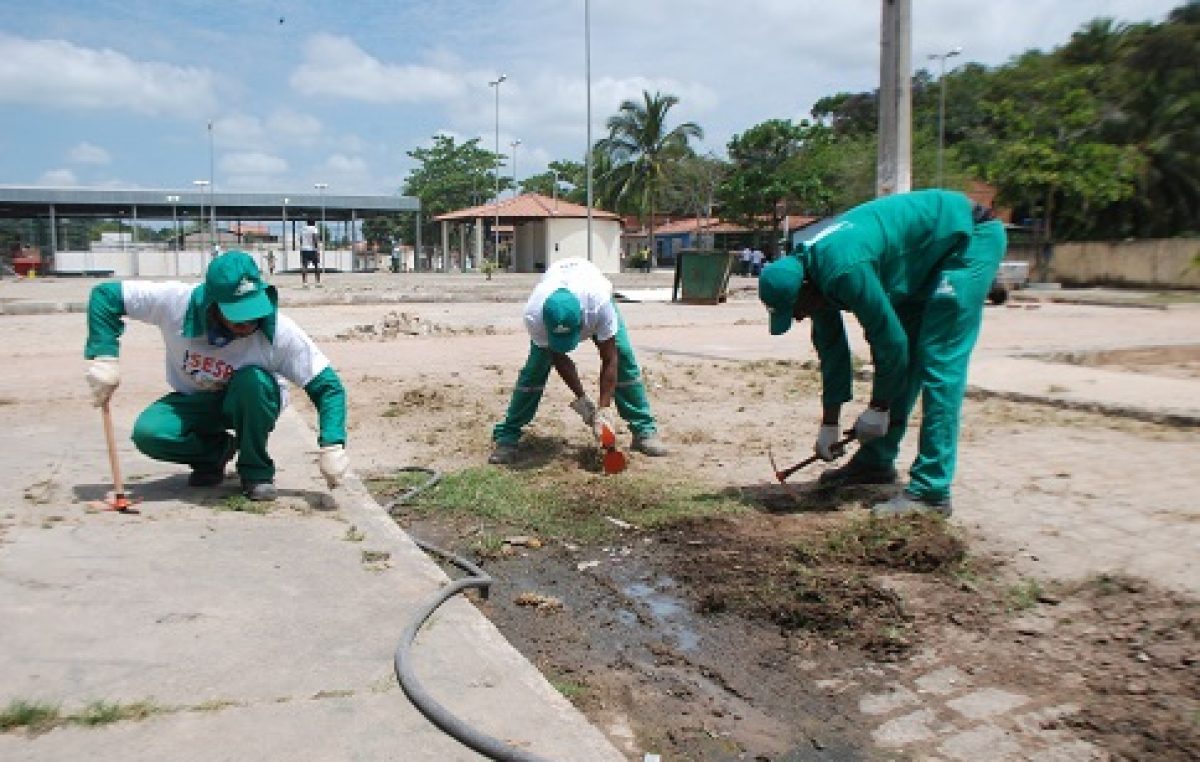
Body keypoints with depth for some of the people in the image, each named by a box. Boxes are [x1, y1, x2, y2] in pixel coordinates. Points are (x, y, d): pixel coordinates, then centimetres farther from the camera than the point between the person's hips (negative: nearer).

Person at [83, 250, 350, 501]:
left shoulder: (279, 331, -30)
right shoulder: (177, 302, -26)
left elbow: (327, 386, -26)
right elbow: (105, 295, -14)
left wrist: (332, 447, -39)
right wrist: (104, 356, -27)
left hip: (252, 402, -2)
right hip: (193, 402, 2)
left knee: (253, 381, -36)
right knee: (147, 433, -27)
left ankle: (256, 471, -13)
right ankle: (217, 450, 5)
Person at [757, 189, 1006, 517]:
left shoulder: (842, 271, -32)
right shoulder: (814, 273, -2)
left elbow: (891, 339, -24)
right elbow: (831, 348, 6)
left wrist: (878, 407, -10)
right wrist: (829, 424, 9)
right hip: (927, 260, 10)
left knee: (939, 362, -15)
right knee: (902, 359, 10)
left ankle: (930, 490, -14)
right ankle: (875, 460, 21)